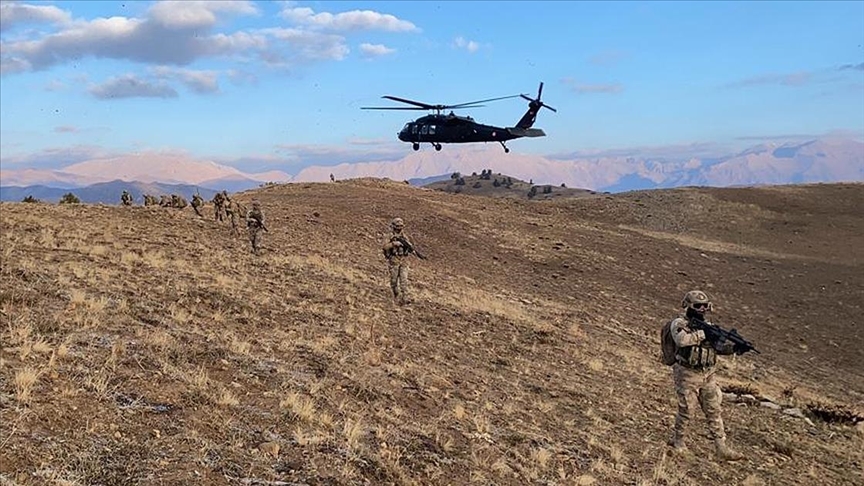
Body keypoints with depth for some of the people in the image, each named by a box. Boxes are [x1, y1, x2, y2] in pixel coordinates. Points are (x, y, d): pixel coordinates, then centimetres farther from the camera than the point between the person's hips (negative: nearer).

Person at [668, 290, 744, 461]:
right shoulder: (679, 324, -10)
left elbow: (720, 347, 3)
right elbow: (682, 339, -32)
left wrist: (734, 346, -17)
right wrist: (703, 333, -25)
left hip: (707, 376, 6)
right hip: (687, 376, -6)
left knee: (714, 411, 4)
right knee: (685, 410, 5)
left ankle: (721, 448, 8)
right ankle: (677, 439, 26)